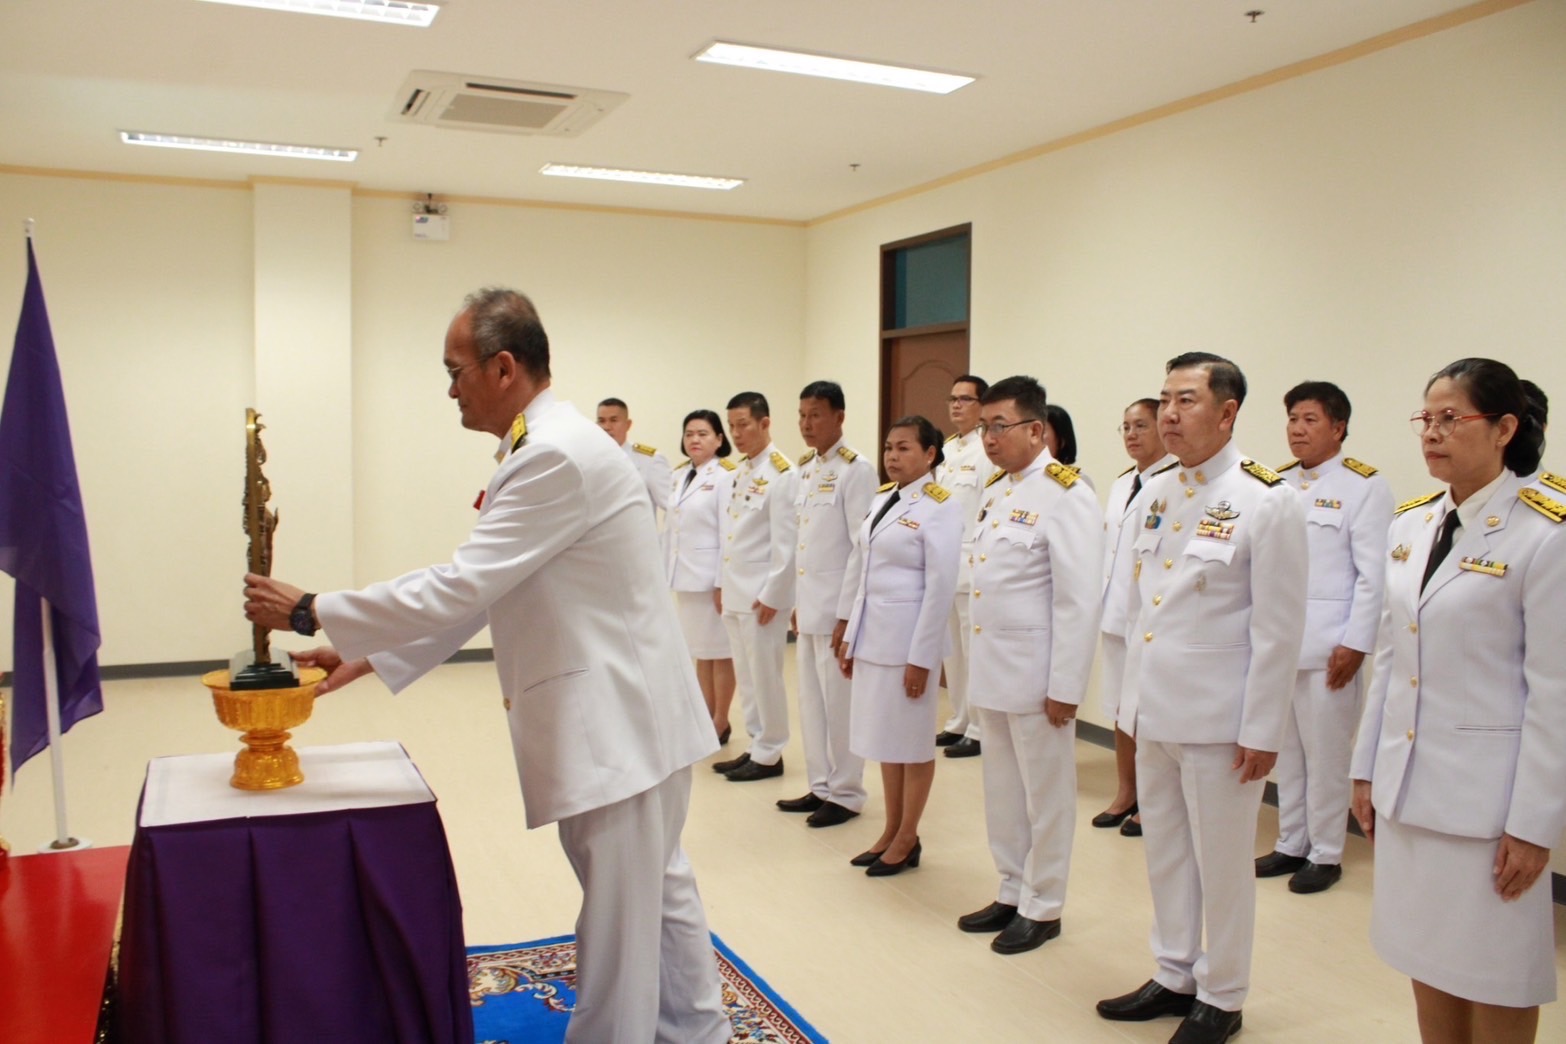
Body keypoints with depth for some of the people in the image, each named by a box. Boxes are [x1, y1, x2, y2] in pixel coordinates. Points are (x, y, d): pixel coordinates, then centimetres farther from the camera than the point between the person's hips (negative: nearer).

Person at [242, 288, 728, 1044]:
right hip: (620, 711, 10)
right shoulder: (541, 448, 13)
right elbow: (481, 590, 15)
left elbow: (462, 588, -23)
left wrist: (310, 612, -13)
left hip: (621, 718, -10)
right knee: (657, 891, 20)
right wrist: (368, 656, 11)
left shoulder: (556, 455, -20)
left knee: (619, 914, 3)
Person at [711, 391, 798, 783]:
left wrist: (771, 594, -16)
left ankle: (769, 754, 11)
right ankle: (756, 746, 23)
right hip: (734, 590, 8)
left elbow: (785, 542, -15)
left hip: (761, 592, -8)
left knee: (765, 676, 0)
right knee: (745, 676, 13)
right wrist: (721, 582, 13)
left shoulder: (783, 473, -12)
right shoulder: (739, 471, 13)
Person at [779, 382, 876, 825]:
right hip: (807, 606, 7)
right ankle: (821, 786, 25)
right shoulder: (805, 470, 12)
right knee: (812, 701, 13)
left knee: (839, 702, 2)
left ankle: (845, 794, 14)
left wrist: (847, 614, -17)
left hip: (836, 608, -7)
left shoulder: (856, 470, -11)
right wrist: (796, 602, 14)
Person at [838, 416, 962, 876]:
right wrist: (851, 636, 12)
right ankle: (891, 832, 26)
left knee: (913, 740, 6)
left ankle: (908, 839, 18)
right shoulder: (881, 498, 10)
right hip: (871, 630, 7)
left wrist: (921, 655, -16)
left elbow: (941, 587, -14)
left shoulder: (940, 506, -12)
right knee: (884, 736, 14)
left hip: (909, 634, -7)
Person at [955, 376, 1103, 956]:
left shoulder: (1065, 494, -14)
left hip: (1035, 670, -8)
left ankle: (1043, 908, 21)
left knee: (1044, 794, 7)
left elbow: (1079, 600, -17)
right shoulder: (994, 489, 11)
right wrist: (975, 661, 13)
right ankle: (1011, 892, 31)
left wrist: (1065, 686, -17)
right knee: (1002, 790, 16)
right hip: (991, 666, 8)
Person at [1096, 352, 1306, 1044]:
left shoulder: (1266, 502, -12)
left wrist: (1260, 732, -13)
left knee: (1221, 863, 7)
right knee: (1165, 852, 17)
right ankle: (1173, 976, 34)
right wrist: (1129, 695, 12)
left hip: (1217, 719, -6)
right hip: (1154, 711, 7)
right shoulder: (1158, 492, 8)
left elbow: (1277, 631, -13)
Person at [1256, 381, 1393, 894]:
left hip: (1327, 648, -5)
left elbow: (1372, 574, -8)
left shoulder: (1365, 487, -4)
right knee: (1285, 750, 13)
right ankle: (1290, 844, 26)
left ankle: (1325, 855, 17)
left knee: (1325, 754, 3)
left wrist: (1355, 644, -12)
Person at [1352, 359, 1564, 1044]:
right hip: (1408, 788, 6)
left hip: (1488, 796, -6)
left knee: (1495, 979, 9)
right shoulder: (1410, 525, 6)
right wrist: (1366, 770, 11)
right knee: (1426, 962, 16)